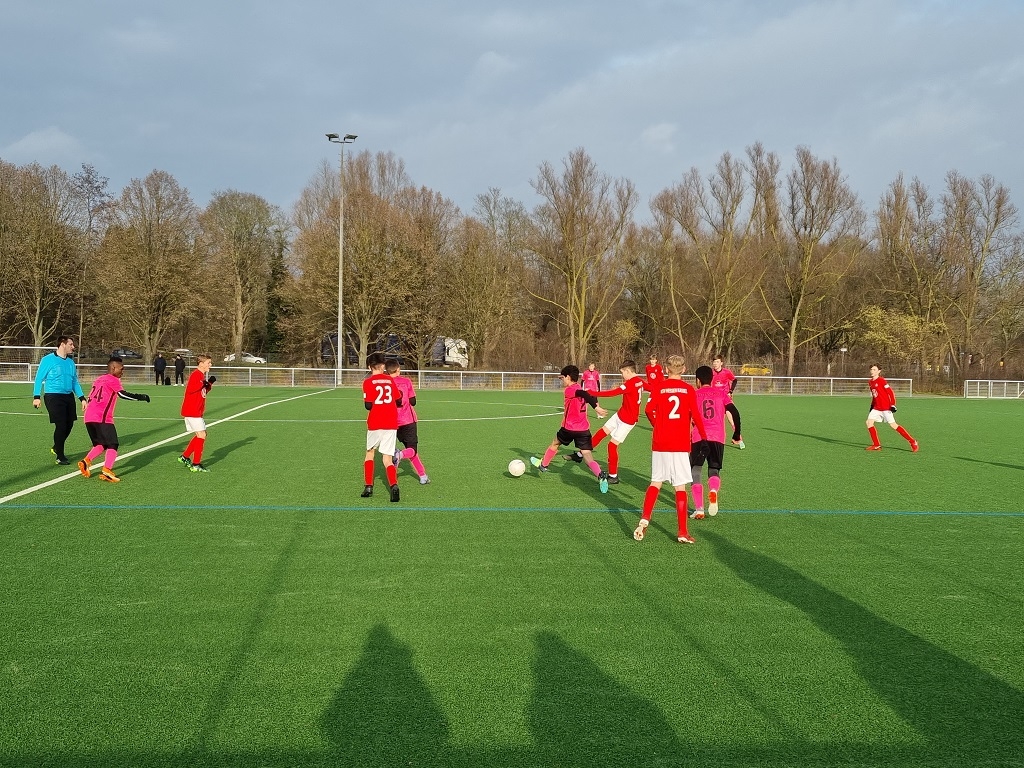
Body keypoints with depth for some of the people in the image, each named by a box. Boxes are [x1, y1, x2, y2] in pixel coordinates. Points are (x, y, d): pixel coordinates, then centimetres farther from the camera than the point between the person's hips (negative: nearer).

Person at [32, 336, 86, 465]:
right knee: (61, 425, -10)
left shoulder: (70, 362, 13)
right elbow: (39, 378, -4)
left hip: (69, 396, 6)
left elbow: (75, 382, 18)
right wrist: (36, 397, -10)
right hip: (53, 397, -6)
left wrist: (82, 398, 10)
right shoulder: (48, 360, -5)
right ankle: (60, 457, 3)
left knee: (69, 425, 7)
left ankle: (56, 448, 32)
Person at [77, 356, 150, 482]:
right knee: (113, 445, -4)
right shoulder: (113, 380, 0)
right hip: (102, 418, -8)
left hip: (89, 417, 8)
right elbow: (122, 394, -17)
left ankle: (86, 461, 1)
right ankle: (107, 470, -19)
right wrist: (142, 397, -11)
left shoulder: (98, 379, 23)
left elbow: (89, 399, 27)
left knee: (101, 444, 20)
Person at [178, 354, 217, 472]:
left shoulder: (202, 375, 15)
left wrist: (209, 384, 7)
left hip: (197, 411, 10)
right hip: (192, 411, -10)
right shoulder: (196, 375, -15)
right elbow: (190, 389, -28)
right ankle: (196, 464, -5)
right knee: (202, 436, -8)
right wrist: (203, 383, -28)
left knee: (199, 436, 16)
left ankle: (185, 457, 24)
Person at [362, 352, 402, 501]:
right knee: (387, 459, 0)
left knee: (370, 453, 22)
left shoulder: (368, 382, -3)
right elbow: (399, 401, 10)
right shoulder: (390, 380, 7)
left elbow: (368, 405, -10)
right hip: (391, 424, 2)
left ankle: (368, 487, 18)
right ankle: (394, 485, -24)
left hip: (375, 424, -2)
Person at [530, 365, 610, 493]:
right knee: (588, 457, -3)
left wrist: (596, 408, -32)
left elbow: (584, 395, -25)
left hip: (569, 428, -5)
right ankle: (600, 475, -28)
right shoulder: (580, 390, 12)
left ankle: (543, 465, 44)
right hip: (584, 429, 5)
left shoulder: (568, 390, -11)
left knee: (555, 443, 24)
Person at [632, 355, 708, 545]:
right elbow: (696, 416, -6)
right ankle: (682, 532, 2)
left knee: (655, 483, 14)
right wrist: (703, 436, 8)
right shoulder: (689, 390, -1)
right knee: (680, 487, 2)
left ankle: (644, 520, -1)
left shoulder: (658, 388, 1)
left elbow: (648, 410, -6)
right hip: (681, 445, -1)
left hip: (660, 444, 1)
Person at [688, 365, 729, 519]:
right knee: (714, 470, 15)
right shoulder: (721, 392, 14)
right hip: (718, 437, 1)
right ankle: (713, 491, -21)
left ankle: (699, 509, -6)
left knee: (695, 472, 8)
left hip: (698, 437, -1)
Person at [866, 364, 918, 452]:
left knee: (893, 425, -10)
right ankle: (876, 445, 6)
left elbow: (891, 392, -13)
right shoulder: (870, 383, 12)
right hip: (877, 408, 8)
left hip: (886, 407, -8)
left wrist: (893, 405, -17)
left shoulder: (881, 381, -11)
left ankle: (912, 442, -2)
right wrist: (872, 407, 21)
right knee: (869, 422, -1)